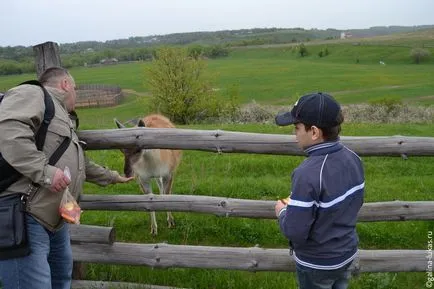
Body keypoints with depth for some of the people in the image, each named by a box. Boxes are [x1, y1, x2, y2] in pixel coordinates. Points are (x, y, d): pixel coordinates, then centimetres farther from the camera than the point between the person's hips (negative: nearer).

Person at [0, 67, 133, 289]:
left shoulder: (63, 120, 25)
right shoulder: (32, 94, -7)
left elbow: (81, 164, 36)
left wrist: (113, 177, 46)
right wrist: (43, 170, -29)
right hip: (24, 218, -11)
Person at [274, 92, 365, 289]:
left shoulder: (308, 174, -33)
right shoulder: (353, 158, -9)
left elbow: (294, 232, -28)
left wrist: (282, 212, -7)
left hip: (317, 264, -6)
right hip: (348, 253, 6)